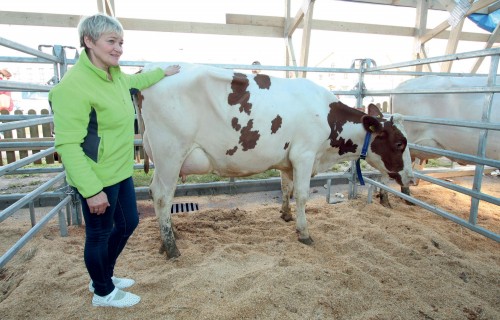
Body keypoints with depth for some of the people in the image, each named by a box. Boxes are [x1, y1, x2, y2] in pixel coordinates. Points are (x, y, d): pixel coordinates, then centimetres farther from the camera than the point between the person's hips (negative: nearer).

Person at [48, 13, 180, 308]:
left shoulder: (114, 75, 5)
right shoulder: (74, 85, -22)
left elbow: (135, 81, 31)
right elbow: (68, 145, -24)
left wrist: (162, 73, 37)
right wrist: (91, 190, -26)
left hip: (121, 172, 9)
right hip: (96, 179, -9)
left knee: (128, 223, 21)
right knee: (100, 234, 10)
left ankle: (104, 276, 46)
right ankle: (103, 292, 37)